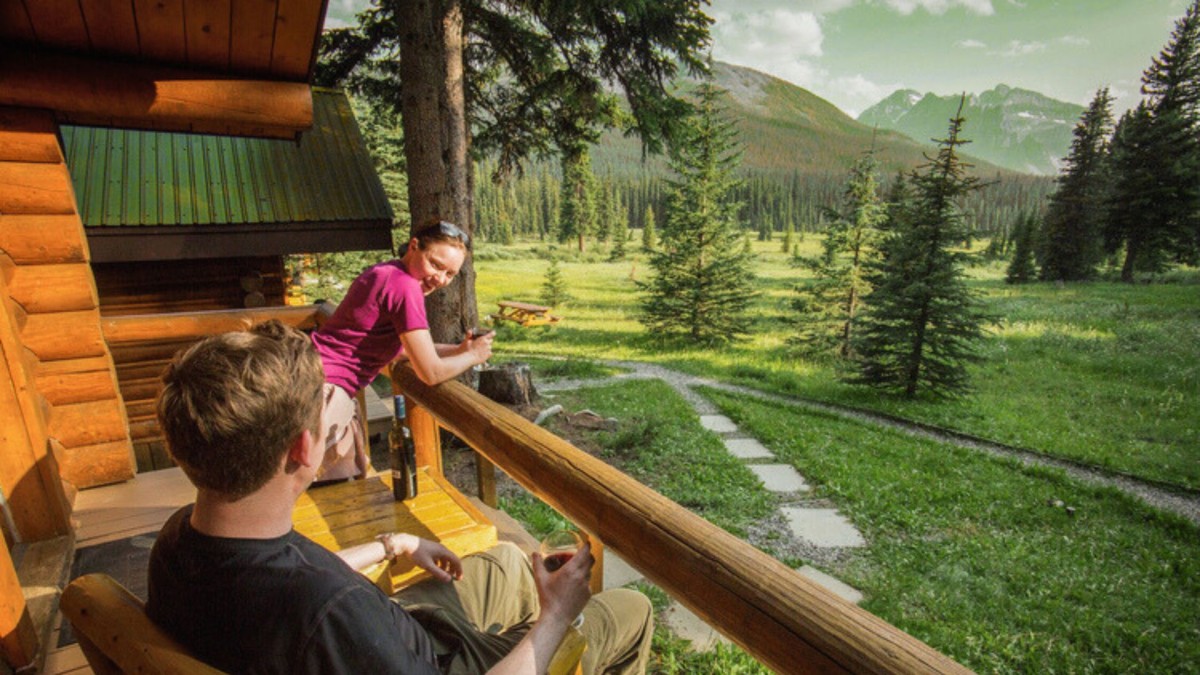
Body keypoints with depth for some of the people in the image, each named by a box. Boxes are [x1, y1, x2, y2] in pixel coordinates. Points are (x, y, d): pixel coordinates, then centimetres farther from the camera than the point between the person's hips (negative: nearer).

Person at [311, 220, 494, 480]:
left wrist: (459, 350, 5)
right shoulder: (404, 285, -21)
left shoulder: (385, 274, 8)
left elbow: (404, 347, 17)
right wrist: (473, 355, -2)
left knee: (358, 475, 21)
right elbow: (431, 373, -20)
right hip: (323, 388, -10)